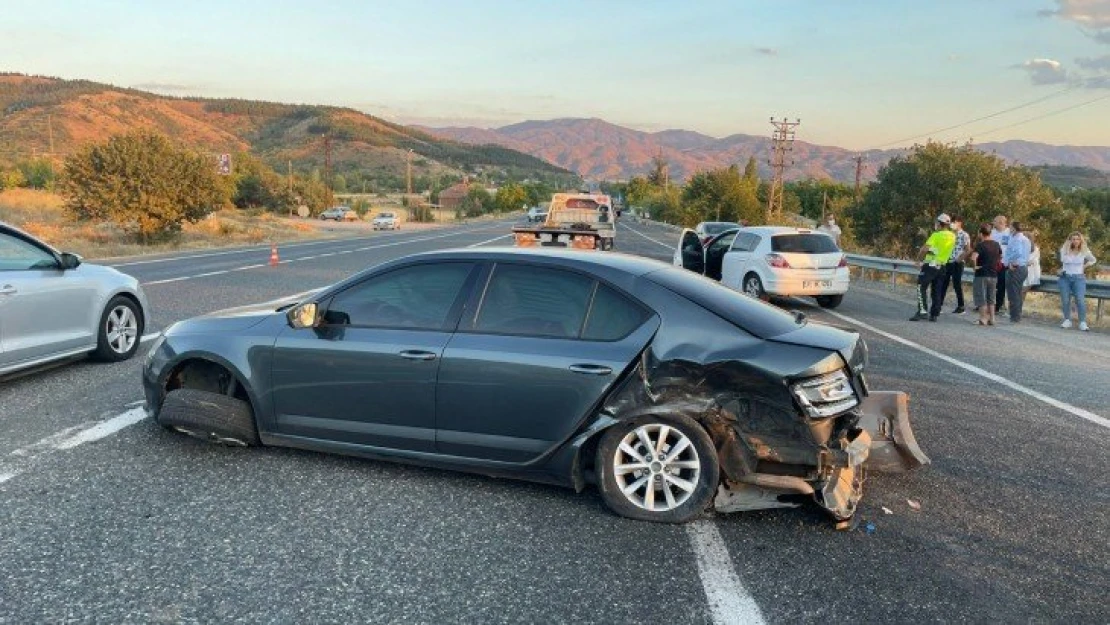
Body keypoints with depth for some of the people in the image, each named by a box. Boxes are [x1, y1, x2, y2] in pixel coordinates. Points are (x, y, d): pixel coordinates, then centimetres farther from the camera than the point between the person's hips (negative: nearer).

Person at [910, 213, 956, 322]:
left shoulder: (936, 235, -13)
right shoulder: (952, 236, 7)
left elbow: (925, 249, -20)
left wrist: (921, 257, -1)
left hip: (930, 265, -7)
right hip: (942, 266, 7)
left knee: (921, 288, -5)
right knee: (936, 291, 10)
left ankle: (922, 311, -16)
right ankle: (934, 314, 11)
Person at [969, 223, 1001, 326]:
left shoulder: (980, 245, -15)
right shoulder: (996, 244, 7)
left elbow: (973, 257, -31)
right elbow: (1000, 257, 21)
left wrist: (975, 266, -17)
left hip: (982, 274, -7)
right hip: (994, 275, 7)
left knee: (981, 298, 2)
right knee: (991, 299, 15)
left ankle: (983, 319, 3)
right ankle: (991, 319, 17)